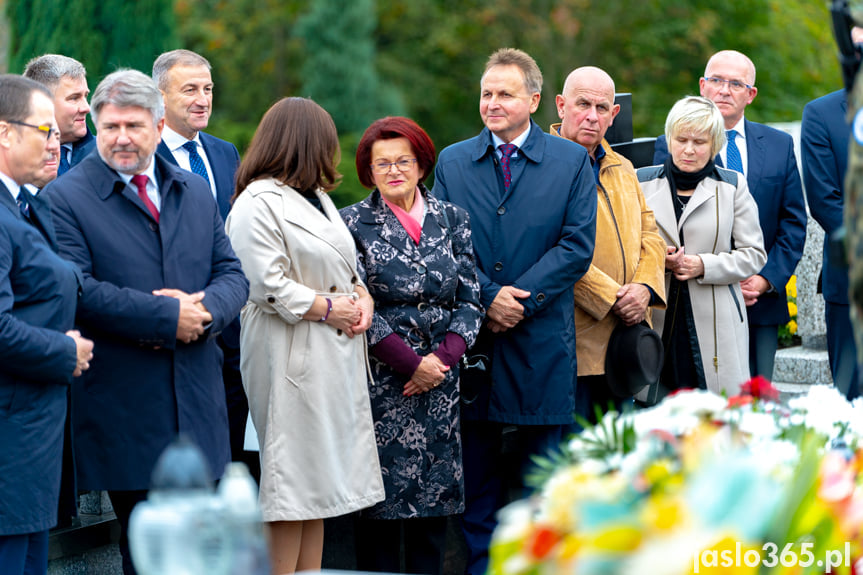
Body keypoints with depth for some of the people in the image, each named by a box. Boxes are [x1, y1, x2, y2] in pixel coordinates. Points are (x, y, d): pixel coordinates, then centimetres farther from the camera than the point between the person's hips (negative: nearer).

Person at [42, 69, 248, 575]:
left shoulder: (196, 193, 14)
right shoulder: (66, 199, -4)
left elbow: (232, 273, 11)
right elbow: (80, 291, -16)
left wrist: (205, 309, -12)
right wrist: (167, 317, -18)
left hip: (200, 402, 5)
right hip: (125, 412, -5)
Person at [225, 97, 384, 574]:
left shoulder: (316, 196, 17)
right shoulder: (257, 204, -12)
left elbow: (342, 263, 23)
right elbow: (269, 286, -19)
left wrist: (361, 296, 3)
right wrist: (327, 308, -13)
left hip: (337, 353, 9)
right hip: (291, 356, -9)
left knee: (321, 471, 11)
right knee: (291, 469, -6)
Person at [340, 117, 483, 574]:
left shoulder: (452, 219, 10)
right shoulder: (353, 223, 0)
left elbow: (470, 299, 7)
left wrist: (444, 357, -9)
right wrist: (412, 363, -12)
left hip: (441, 379, 3)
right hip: (382, 380, -3)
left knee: (435, 494, 5)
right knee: (382, 499, -2)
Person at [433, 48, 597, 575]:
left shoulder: (571, 161, 3)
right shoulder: (453, 162, 10)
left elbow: (577, 246, -4)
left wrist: (520, 298, -12)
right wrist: (487, 298, -11)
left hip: (542, 339, -2)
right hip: (472, 335, 2)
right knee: (477, 470, 6)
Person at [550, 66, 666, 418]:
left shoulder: (622, 169, 20)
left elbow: (649, 233, 17)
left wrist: (644, 287, -2)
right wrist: (610, 297, -16)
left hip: (624, 333, 7)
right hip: (572, 342, -7)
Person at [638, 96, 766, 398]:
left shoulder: (732, 185, 9)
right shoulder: (642, 182, 10)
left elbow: (754, 254, 5)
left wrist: (704, 265, -9)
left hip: (714, 325, -1)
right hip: (655, 321, 1)